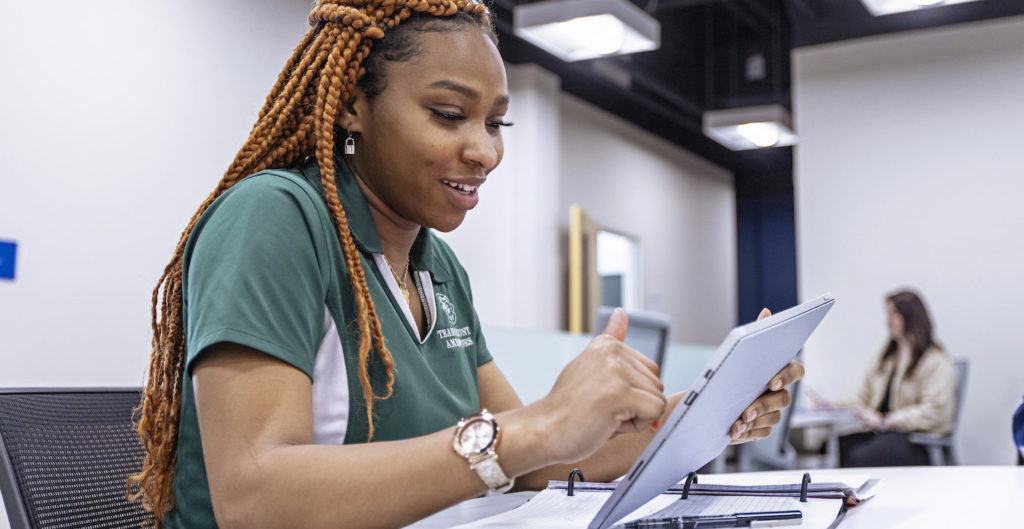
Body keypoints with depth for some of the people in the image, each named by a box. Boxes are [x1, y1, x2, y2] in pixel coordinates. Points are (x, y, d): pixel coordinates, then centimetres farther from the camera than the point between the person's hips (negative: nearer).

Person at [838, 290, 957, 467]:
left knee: (858, 458, -34)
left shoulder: (936, 361, -4)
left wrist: (884, 422, -17)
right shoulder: (887, 356, 22)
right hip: (882, 433, 7)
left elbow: (933, 412, -15)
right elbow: (865, 397, 23)